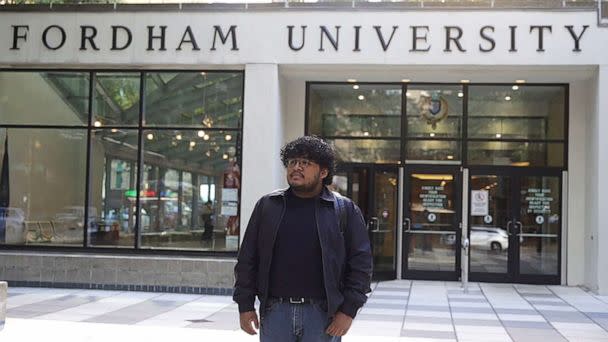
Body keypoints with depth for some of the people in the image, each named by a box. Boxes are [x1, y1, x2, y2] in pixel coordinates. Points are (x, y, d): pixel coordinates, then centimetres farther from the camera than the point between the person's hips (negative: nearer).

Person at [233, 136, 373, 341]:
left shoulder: (346, 210, 1)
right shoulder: (267, 206, 7)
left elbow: (361, 261, -1)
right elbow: (247, 259, 8)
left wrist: (348, 310, -7)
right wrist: (245, 305, 3)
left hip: (323, 314, -2)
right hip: (275, 312, 2)